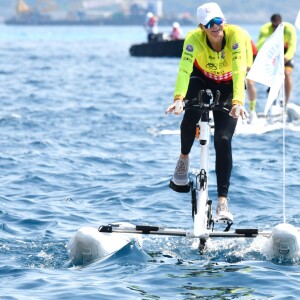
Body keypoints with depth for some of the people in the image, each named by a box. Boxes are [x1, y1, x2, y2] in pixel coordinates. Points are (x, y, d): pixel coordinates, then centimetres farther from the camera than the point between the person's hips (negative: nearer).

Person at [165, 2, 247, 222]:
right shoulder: (194, 38, -30)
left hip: (228, 85, -1)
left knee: (223, 140, -15)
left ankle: (223, 201, -13)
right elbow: (184, 70, -41)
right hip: (202, 79, 1)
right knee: (192, 112, -31)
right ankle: (184, 158, -1)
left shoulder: (235, 34, -32)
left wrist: (238, 101, -55)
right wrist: (178, 98, -58)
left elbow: (239, 71, -40)